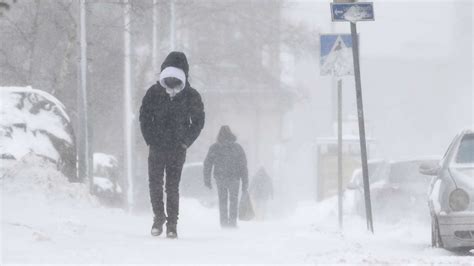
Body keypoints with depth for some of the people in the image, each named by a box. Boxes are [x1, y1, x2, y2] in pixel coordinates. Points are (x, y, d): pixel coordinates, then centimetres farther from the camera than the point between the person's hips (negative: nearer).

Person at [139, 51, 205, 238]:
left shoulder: (191, 96, -4)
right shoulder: (154, 93, -2)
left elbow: (198, 121, 5)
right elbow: (144, 117, 7)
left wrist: (185, 143, -2)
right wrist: (150, 139, -1)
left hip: (178, 149, -1)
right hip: (157, 146, 1)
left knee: (173, 187, -2)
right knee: (155, 184, -3)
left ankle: (172, 223, 4)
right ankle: (159, 217, 14)